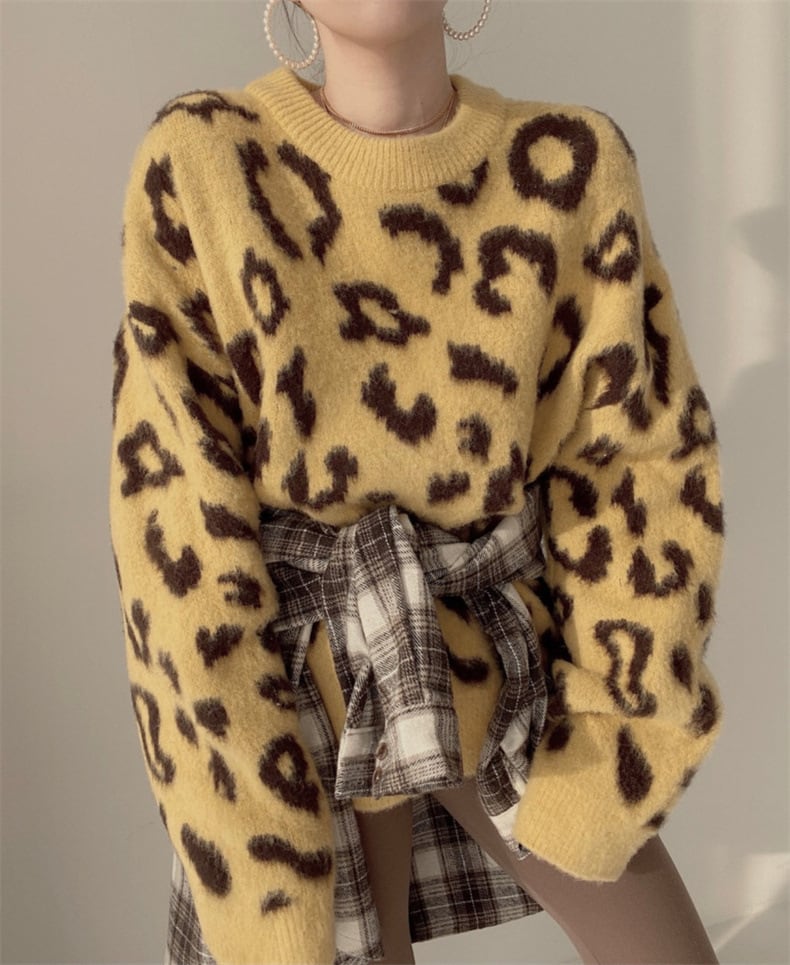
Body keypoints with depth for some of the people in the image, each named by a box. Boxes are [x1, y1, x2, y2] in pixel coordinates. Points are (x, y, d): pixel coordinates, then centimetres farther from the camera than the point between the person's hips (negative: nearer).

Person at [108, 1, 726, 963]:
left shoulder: (574, 162, -8)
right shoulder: (198, 166, -13)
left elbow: (649, 460, -4)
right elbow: (177, 505, -15)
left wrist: (612, 747, -7)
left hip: (507, 667, 3)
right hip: (302, 680, -2)